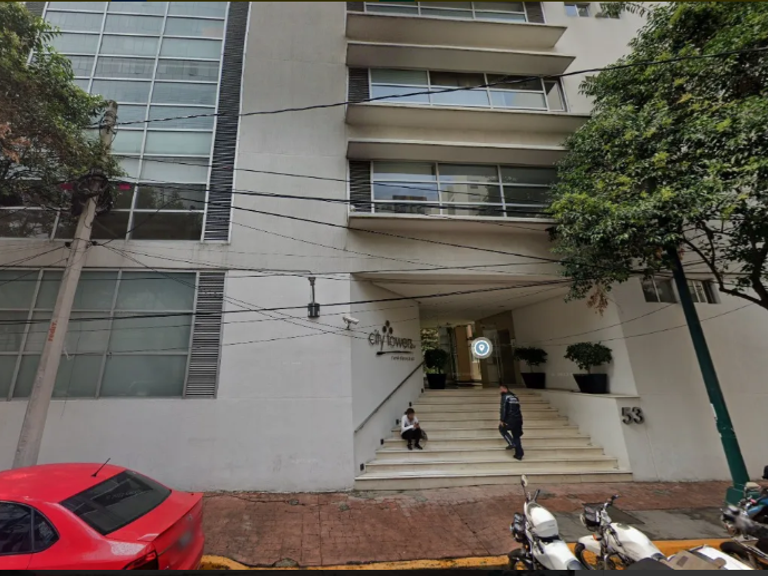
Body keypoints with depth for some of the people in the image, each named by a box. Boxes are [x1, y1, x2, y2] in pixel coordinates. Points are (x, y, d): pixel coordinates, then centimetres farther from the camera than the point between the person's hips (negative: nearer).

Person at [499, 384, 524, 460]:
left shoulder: (505, 397, -7)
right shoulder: (515, 396, 18)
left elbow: (503, 409, -15)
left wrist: (502, 420, -13)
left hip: (511, 420, -7)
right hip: (518, 419, 7)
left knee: (502, 428, 16)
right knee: (516, 436, 16)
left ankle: (512, 444, 3)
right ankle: (519, 454, 15)